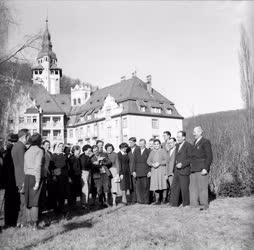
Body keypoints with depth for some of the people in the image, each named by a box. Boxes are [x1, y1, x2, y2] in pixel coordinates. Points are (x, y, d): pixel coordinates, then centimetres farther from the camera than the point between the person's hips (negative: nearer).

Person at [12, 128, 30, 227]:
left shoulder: (15, 146, 15)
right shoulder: (21, 147, -16)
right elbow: (23, 164, -19)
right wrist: (25, 181, -17)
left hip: (19, 179, 10)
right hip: (24, 178, -10)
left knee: (23, 201, 16)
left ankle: (20, 222, 22)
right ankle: (24, 222, 3)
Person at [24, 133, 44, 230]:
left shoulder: (27, 151, 12)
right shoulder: (39, 151, -7)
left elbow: (25, 167, 11)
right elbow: (38, 166, -14)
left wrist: (25, 181, 13)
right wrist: (38, 181, -14)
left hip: (27, 177, 6)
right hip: (35, 177, -6)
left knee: (28, 200, 9)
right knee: (35, 201, -4)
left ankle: (29, 221, 14)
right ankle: (35, 224, -2)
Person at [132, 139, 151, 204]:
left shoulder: (148, 151, 1)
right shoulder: (136, 151, 11)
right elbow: (134, 162, 9)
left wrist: (149, 171, -9)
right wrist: (134, 171, 2)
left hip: (146, 172, -3)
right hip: (138, 171, 3)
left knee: (145, 186, -1)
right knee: (138, 186, 1)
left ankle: (146, 200, 9)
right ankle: (140, 200, 9)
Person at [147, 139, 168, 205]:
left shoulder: (163, 151, 3)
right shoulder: (152, 152, 14)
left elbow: (166, 160, -4)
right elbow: (148, 161, 10)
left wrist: (159, 163, -16)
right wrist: (152, 164, -9)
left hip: (162, 170, -3)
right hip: (154, 170, 3)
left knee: (163, 184, -4)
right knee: (155, 185, -1)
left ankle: (164, 199, 9)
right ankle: (157, 200, 5)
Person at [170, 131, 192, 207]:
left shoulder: (188, 146, -9)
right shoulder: (177, 145, 16)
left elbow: (190, 158, -13)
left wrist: (182, 164, -20)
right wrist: (174, 168, 14)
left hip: (184, 170, -8)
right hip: (176, 170, 8)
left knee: (184, 188, 0)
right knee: (174, 187, 7)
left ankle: (186, 204, 13)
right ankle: (174, 204, 13)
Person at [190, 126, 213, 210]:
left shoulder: (206, 142, -6)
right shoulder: (195, 142, 19)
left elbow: (209, 157, -10)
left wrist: (205, 168, -17)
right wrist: (191, 167, 14)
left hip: (202, 169, -8)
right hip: (193, 169, 8)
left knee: (202, 187, -1)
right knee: (193, 187, 7)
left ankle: (204, 205, 8)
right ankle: (194, 204, 15)